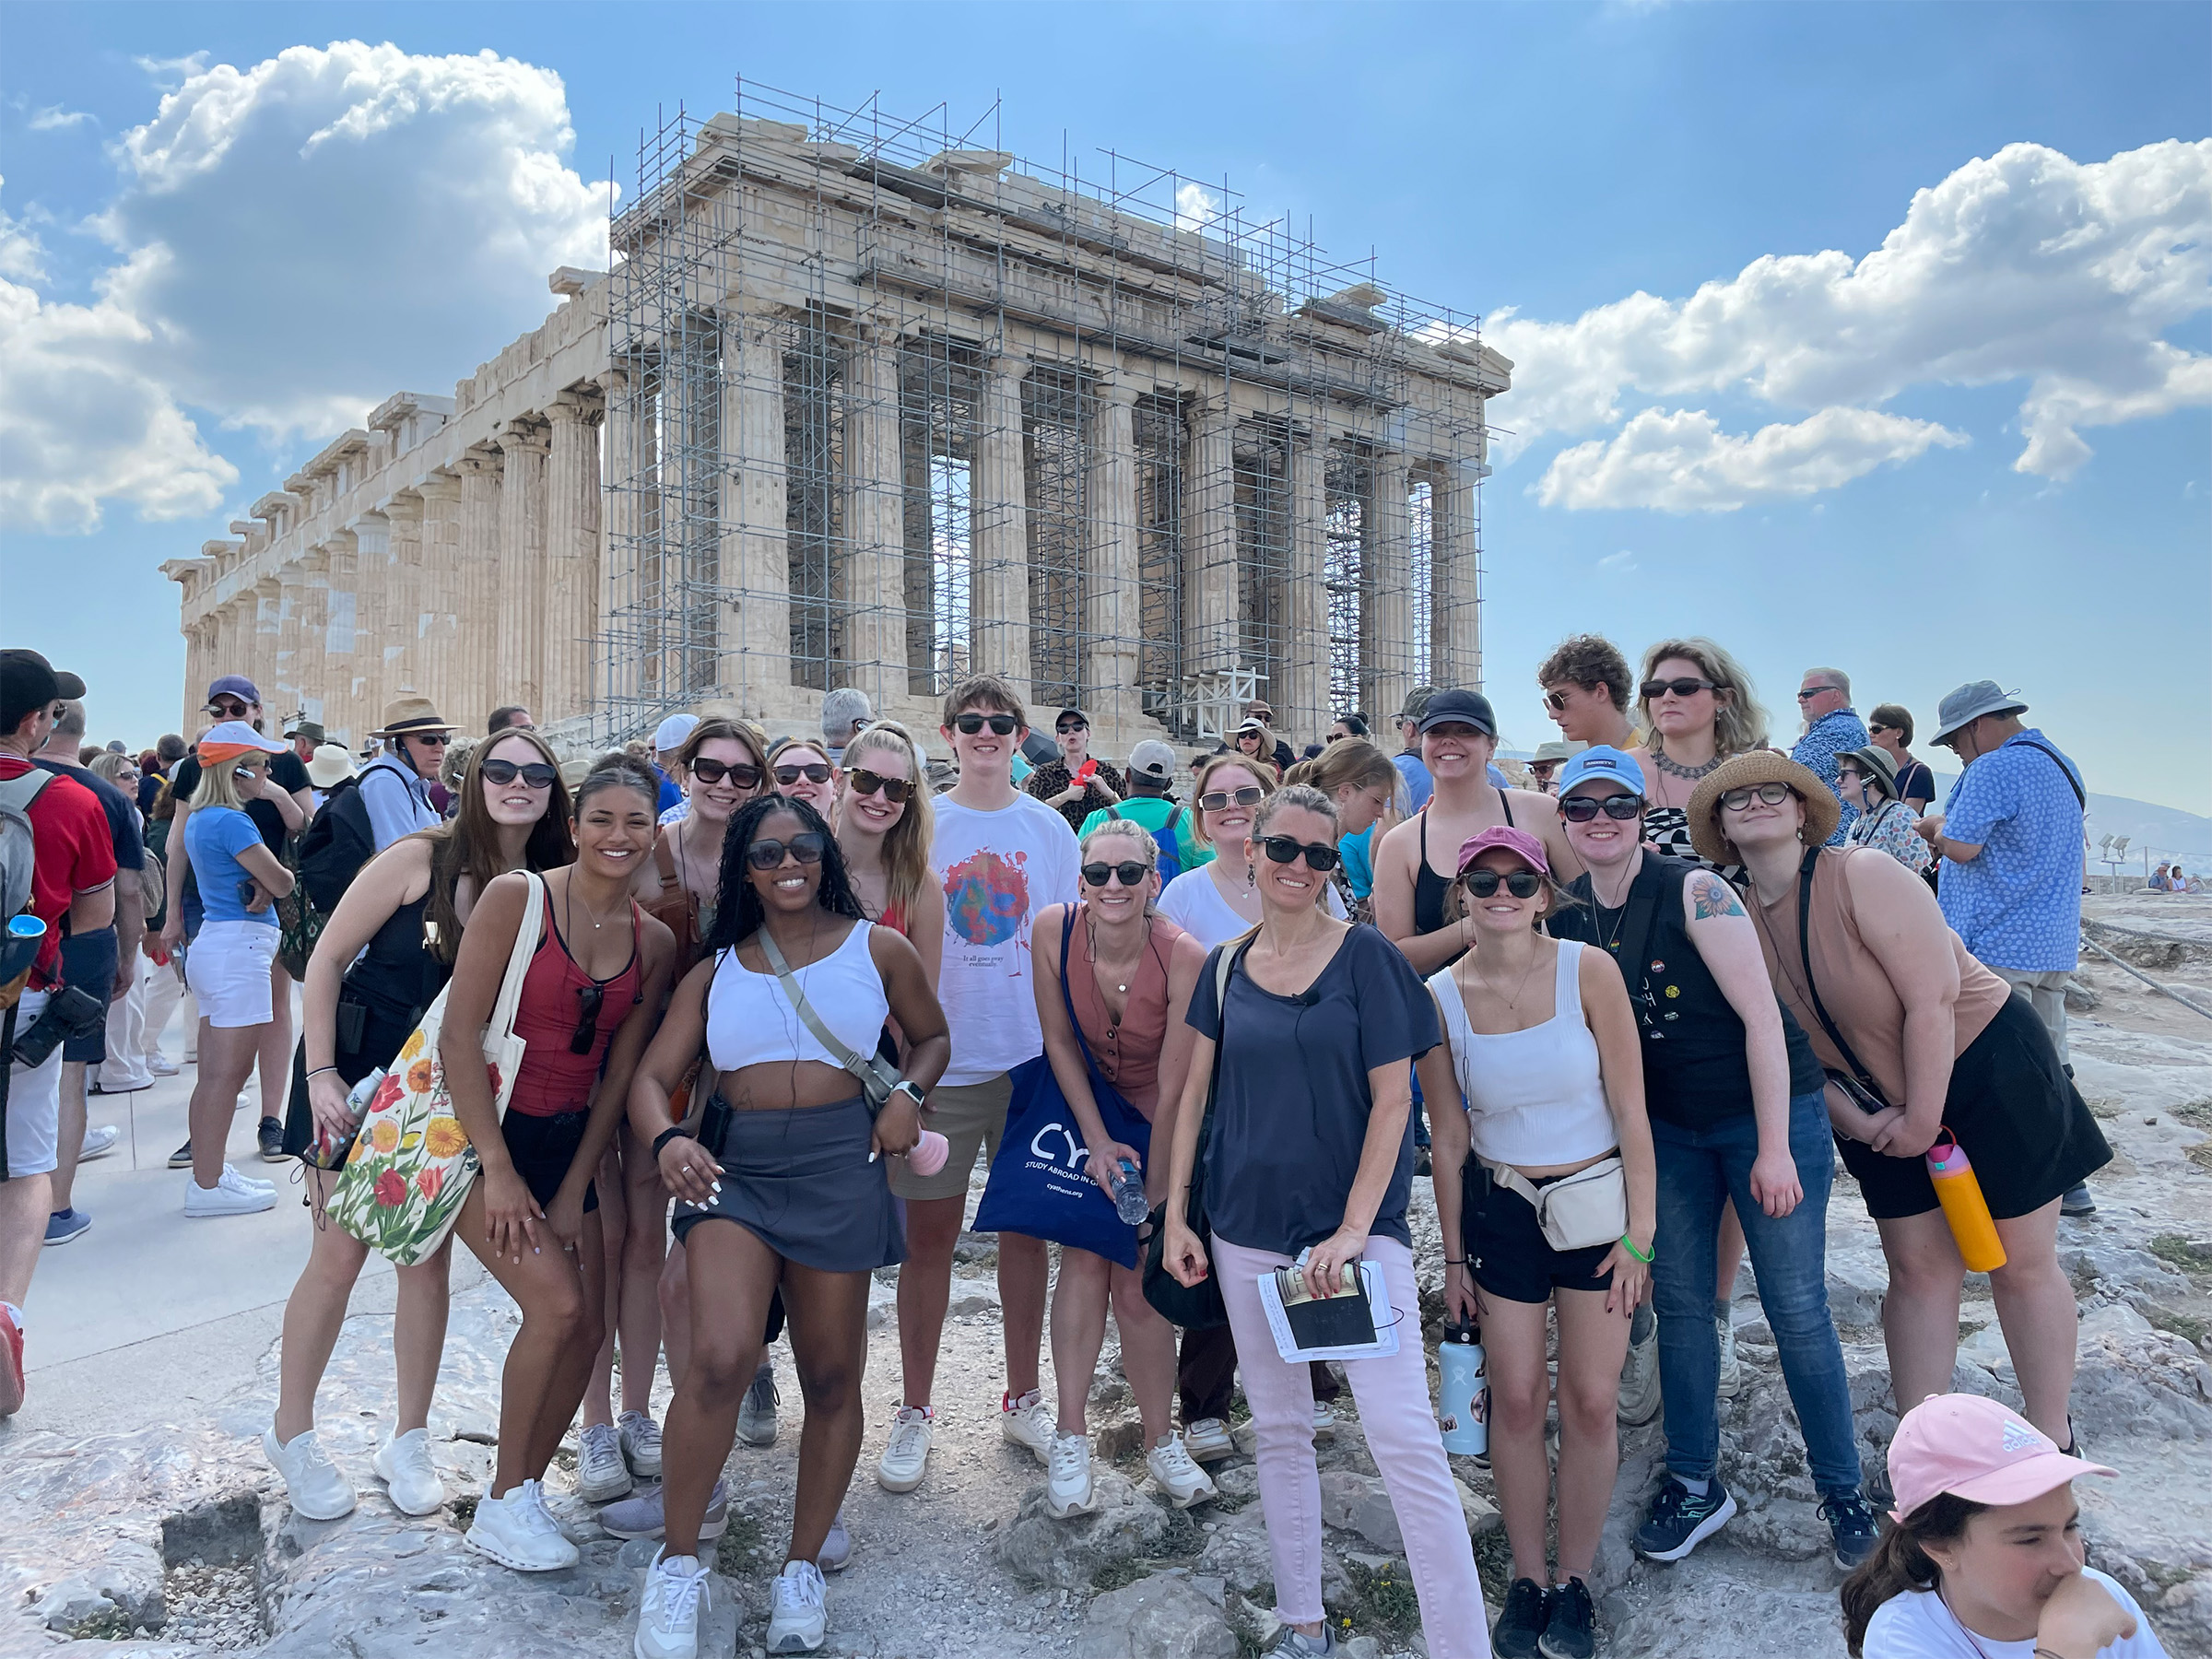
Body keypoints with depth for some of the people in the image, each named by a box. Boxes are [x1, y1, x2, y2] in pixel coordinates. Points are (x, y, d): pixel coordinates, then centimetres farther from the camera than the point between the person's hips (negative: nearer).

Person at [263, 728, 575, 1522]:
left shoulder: (548, 888, -5)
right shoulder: (420, 859, -15)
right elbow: (327, 958, -12)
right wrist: (319, 1072, -15)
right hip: (358, 1072, -3)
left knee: (429, 1260, 7)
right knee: (339, 1255, 4)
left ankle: (407, 1440, 23)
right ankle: (291, 1431, 25)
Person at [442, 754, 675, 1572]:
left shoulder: (653, 942, 0)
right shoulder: (517, 897, -13)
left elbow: (620, 1068, 3)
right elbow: (459, 1034, -15)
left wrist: (574, 1189, -1)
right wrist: (498, 1170, -17)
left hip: (568, 1142, 5)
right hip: (482, 1130, -5)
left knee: (586, 1328, 3)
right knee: (558, 1304, -17)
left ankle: (524, 1491, 24)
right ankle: (503, 1505, 4)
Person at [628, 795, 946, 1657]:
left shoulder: (875, 947, 7)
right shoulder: (716, 971, 12)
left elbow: (931, 1036, 19)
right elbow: (652, 1077, 6)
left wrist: (909, 1093, -2)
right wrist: (668, 1139, -16)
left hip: (840, 1165, 0)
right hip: (734, 1166, 0)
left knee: (832, 1377, 9)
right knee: (719, 1358, -20)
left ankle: (802, 1567, 31)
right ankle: (677, 1561, 4)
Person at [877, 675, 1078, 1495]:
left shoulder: (1050, 829, 5)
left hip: (1033, 1057, 2)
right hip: (941, 1056, -1)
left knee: (1026, 1226, 10)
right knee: (930, 1232, 4)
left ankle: (1022, 1398, 26)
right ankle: (915, 1411, 18)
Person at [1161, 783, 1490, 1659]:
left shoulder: (1364, 954, -6)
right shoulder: (1227, 966, 5)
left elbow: (1393, 1100, -8)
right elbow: (1195, 1094, 10)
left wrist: (1353, 1231, -14)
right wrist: (1175, 1216, 5)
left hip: (1354, 1224, -4)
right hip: (1247, 1227, 4)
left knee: (1405, 1438, -9)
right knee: (1278, 1429, 14)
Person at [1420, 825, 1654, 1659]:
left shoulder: (1588, 970, -12)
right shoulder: (1441, 996, -8)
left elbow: (1631, 1110, -8)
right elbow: (1448, 1136, 0)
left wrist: (1639, 1231, -9)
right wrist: (1453, 1255, 4)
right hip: (1501, 1209, 1)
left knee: (1592, 1401, 5)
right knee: (1517, 1400, 6)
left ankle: (1575, 1580, 25)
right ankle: (1527, 1578, 26)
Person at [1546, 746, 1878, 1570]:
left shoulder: (1694, 891, -18)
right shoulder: (1565, 915, -3)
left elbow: (1761, 1016, -18)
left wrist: (1774, 1147, -19)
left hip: (1767, 1109, -4)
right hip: (1667, 1126, 5)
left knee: (1796, 1309, 2)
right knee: (1680, 1303, 10)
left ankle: (1843, 1490, 22)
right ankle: (1695, 1485, 26)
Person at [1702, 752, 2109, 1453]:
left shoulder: (1863, 876, -22)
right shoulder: (1745, 921, -4)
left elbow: (1933, 998, -25)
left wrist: (1922, 1119, -20)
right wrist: (1856, 1122, -10)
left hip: (1987, 1067, -5)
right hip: (1883, 1106, 5)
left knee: (2021, 1263, 6)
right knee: (1918, 1267, 8)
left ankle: (2052, 1441, 23)